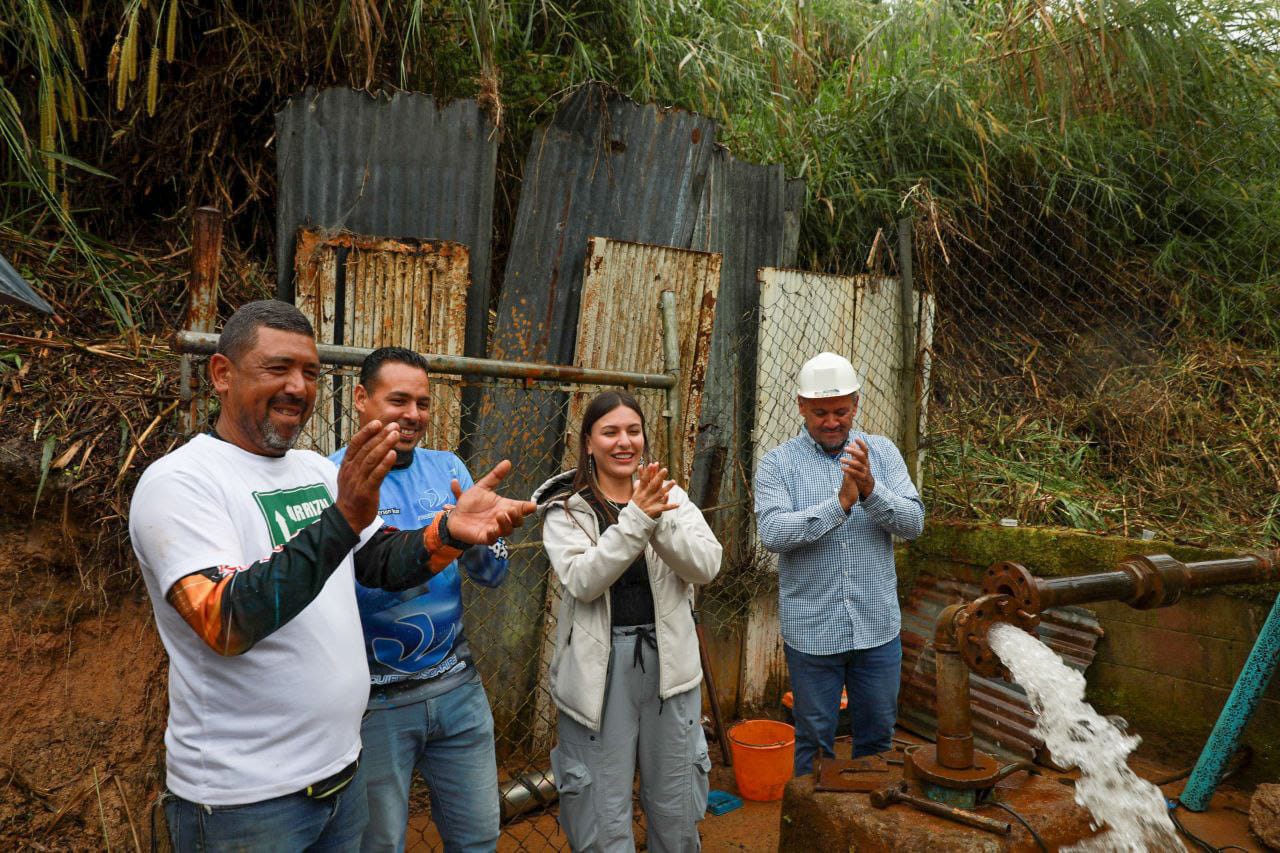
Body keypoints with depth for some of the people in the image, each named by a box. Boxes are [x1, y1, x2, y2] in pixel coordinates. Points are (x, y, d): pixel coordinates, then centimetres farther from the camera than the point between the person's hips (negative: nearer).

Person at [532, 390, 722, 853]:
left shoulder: (671, 497, 3)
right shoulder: (566, 508, -5)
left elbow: (707, 565, -10)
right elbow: (582, 581, -19)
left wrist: (660, 522, -26)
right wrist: (636, 519, -27)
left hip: (667, 659, 3)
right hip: (600, 666, -2)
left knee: (677, 813, 17)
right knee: (603, 815, 8)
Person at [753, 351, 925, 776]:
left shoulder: (882, 452, 1)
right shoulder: (778, 463, -7)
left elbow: (913, 522, -8)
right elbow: (772, 532, -21)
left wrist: (871, 490, -26)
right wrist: (840, 504, -29)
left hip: (878, 627, 3)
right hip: (811, 630, -2)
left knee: (878, 736, 19)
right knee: (814, 740, 13)